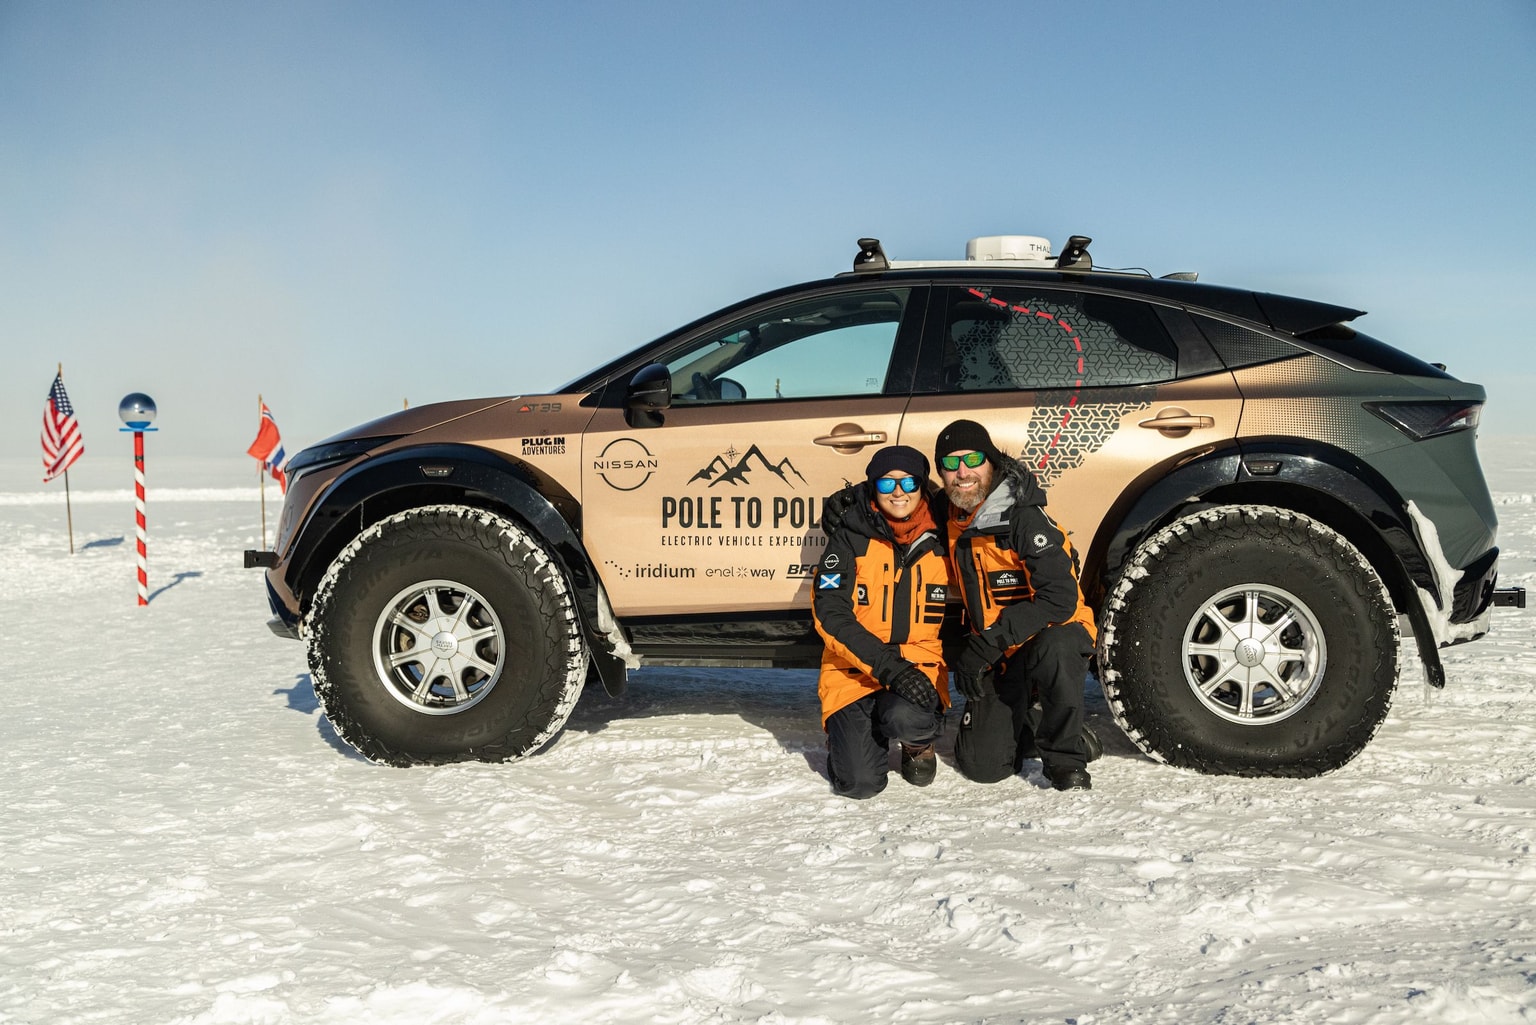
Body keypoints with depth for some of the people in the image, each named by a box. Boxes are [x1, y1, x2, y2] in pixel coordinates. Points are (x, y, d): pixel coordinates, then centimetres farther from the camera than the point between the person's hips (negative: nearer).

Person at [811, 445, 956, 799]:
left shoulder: (941, 542, 3)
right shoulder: (850, 537, -5)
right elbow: (829, 611, -13)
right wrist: (886, 666, -22)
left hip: (920, 667, 1)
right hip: (854, 672, -1)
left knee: (908, 718, -33)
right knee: (860, 782, -15)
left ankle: (918, 742, 5)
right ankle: (846, 732, 20)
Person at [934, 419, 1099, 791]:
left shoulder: (1026, 519, -21)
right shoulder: (951, 520, 1)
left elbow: (1060, 599, -29)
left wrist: (988, 644, -30)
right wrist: (965, 651, 8)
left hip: (1053, 634, -5)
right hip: (999, 661, 5)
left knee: (1054, 650, -42)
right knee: (981, 766, -6)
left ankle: (1067, 757, -18)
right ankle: (1029, 727, 26)